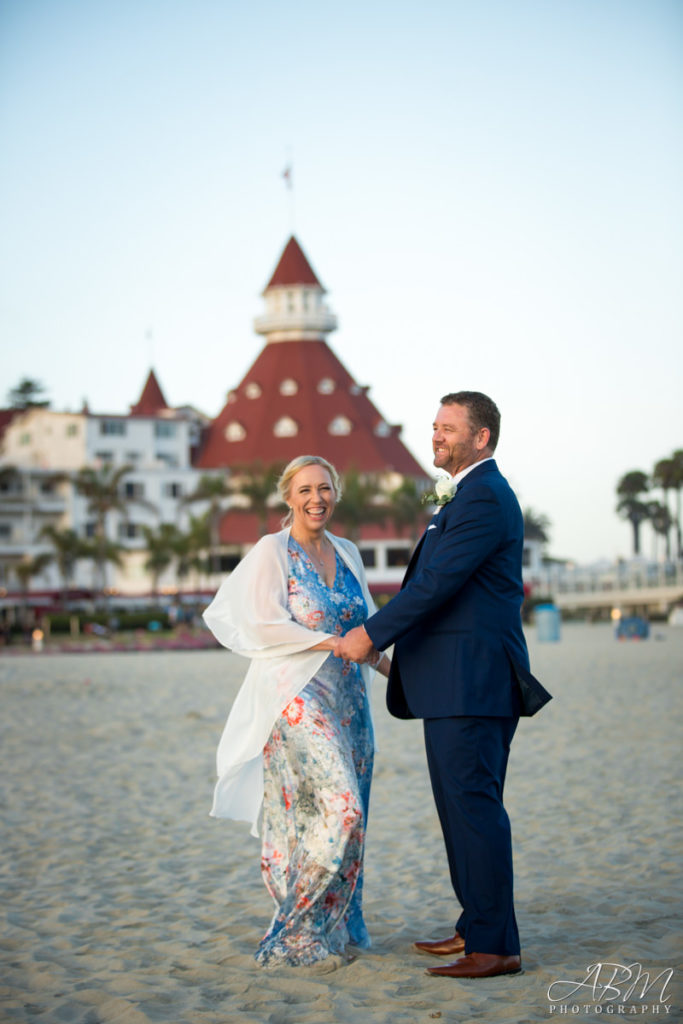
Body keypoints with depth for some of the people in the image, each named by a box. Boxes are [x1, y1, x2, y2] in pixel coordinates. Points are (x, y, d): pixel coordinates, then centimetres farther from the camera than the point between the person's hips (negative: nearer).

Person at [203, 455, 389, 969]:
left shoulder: (348, 553, 16)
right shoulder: (271, 551, -3)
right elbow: (264, 626, -10)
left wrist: (384, 659, 6)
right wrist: (335, 643, -15)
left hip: (347, 699, 7)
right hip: (297, 697, -7)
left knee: (347, 814, 6)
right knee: (340, 808, -17)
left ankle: (334, 924, 18)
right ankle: (298, 932, -7)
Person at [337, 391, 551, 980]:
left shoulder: (486, 498, -14)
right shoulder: (466, 495, 20)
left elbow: (437, 582, -19)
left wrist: (371, 635, -13)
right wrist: (395, 647, 21)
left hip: (471, 682, -11)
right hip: (454, 684, 11)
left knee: (474, 805, -9)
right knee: (461, 804, 16)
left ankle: (495, 947, -4)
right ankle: (476, 927, 25)